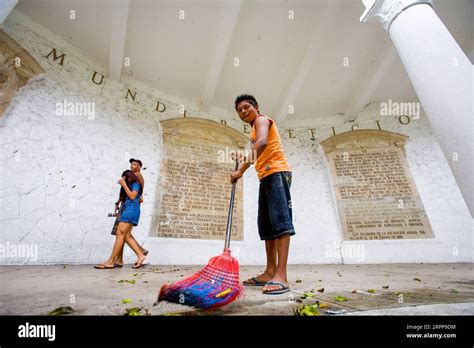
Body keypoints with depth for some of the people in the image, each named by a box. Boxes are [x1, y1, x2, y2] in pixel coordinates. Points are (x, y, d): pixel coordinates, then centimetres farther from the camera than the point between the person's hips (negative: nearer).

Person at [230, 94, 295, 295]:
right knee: (266, 225, 3)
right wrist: (244, 160, 18)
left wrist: (241, 169, -26)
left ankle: (281, 276, -19)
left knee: (280, 219, -17)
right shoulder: (255, 130, 30)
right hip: (266, 177, 10)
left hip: (277, 173, -10)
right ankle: (270, 272, 7)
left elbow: (262, 143, -22)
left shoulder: (262, 119, 2)